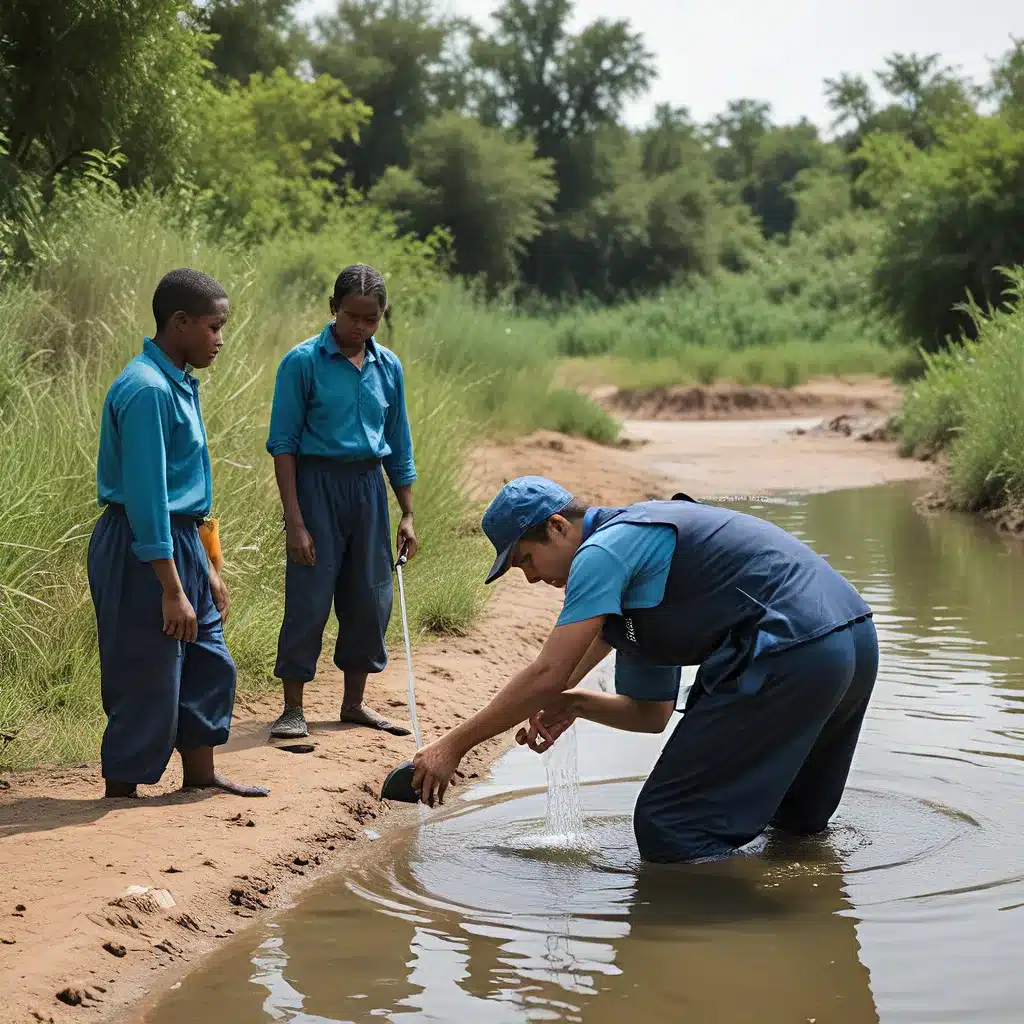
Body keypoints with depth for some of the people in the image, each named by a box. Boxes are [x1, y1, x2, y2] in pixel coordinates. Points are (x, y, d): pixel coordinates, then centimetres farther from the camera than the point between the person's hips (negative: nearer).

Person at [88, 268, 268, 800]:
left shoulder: (178, 384, 12)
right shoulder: (146, 390, -20)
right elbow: (146, 495, -23)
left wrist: (206, 570, 21)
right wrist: (171, 590, -23)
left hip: (179, 541, 10)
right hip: (142, 551, -10)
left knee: (210, 664, 17)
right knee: (147, 680, -1)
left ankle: (201, 775, 31)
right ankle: (121, 794, 11)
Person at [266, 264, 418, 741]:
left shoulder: (388, 367, 7)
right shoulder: (303, 362, -8)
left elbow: (399, 447, 14)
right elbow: (283, 443, -9)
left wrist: (407, 514, 12)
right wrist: (294, 520, -14)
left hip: (368, 485, 5)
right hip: (317, 482, -5)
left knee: (371, 598, 8)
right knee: (309, 598, -5)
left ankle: (355, 702, 22)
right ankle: (293, 709, 5)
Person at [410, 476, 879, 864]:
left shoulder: (603, 551, -5)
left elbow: (549, 674, -10)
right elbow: (652, 713, 31)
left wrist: (454, 744, -2)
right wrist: (573, 703, 14)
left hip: (792, 654, -11)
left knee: (667, 831, -6)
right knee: (797, 821, 31)